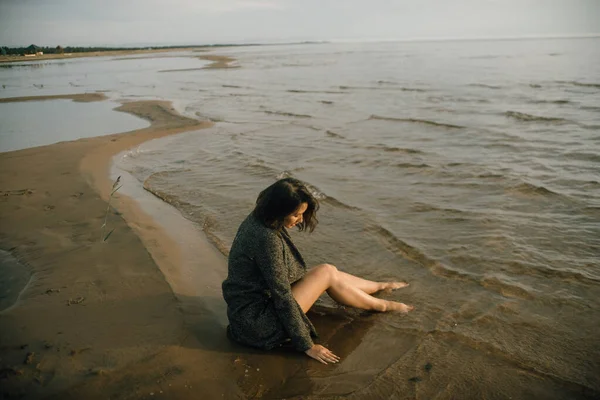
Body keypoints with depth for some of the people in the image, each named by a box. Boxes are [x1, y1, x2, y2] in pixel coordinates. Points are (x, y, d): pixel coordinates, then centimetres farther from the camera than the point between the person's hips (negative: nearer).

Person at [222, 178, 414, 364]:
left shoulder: (257, 221, -1)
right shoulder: (266, 238, -29)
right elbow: (282, 295, -25)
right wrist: (307, 345, -18)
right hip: (256, 322, -9)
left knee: (327, 270, 8)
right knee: (327, 274, -6)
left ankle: (381, 286, 32)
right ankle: (381, 306, 17)